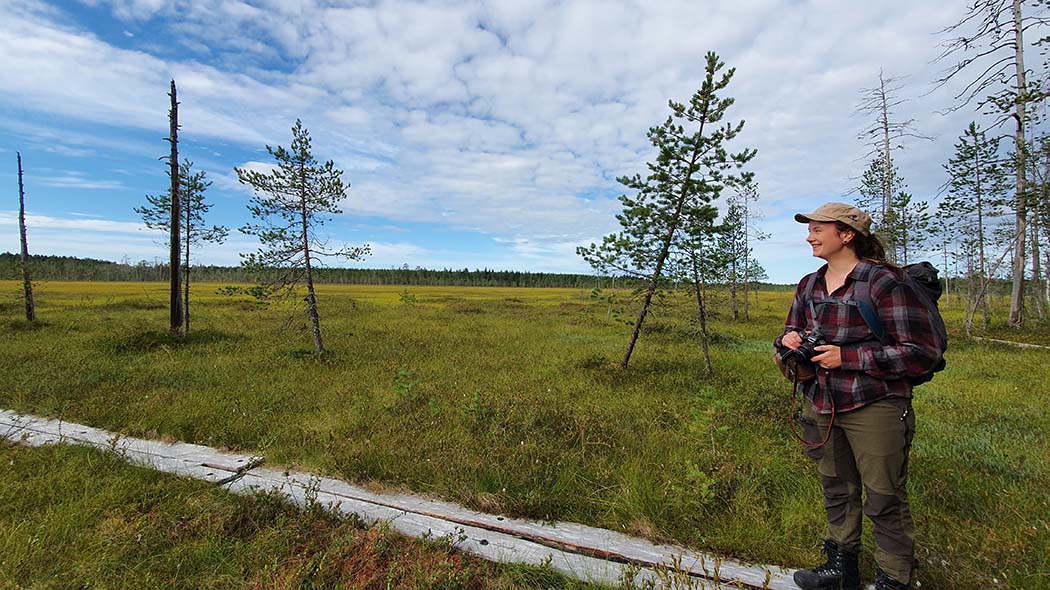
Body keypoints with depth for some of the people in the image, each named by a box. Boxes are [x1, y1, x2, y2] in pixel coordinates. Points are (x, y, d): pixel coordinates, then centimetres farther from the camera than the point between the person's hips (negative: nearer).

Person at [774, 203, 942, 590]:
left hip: (874, 408, -6)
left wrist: (848, 357, -21)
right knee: (837, 491, 20)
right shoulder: (809, 285, 8)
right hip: (821, 405, 6)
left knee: (884, 501, 7)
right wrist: (788, 340, -6)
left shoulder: (885, 281, -12)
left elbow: (922, 353, -13)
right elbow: (791, 331, 18)